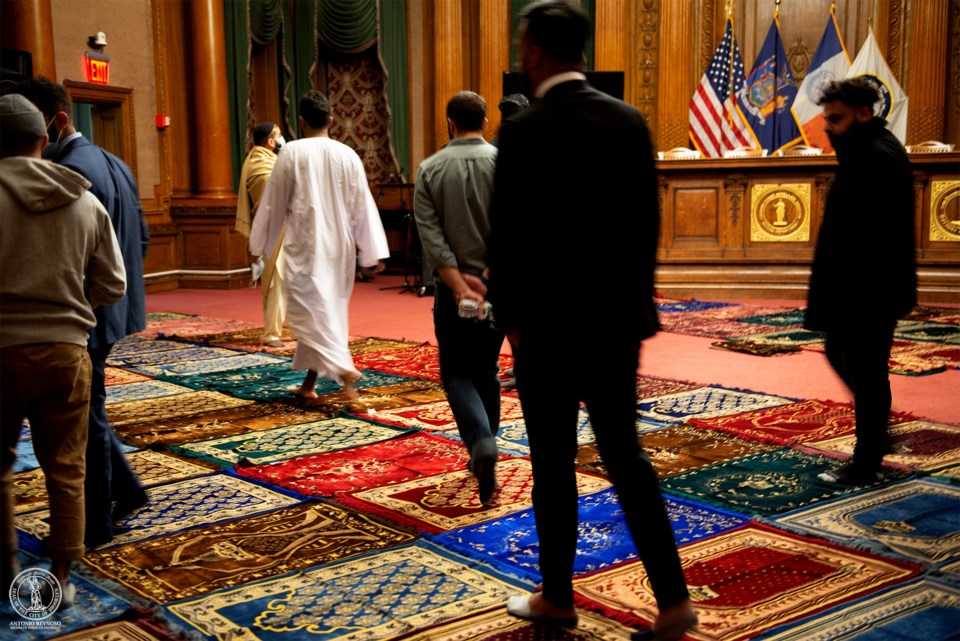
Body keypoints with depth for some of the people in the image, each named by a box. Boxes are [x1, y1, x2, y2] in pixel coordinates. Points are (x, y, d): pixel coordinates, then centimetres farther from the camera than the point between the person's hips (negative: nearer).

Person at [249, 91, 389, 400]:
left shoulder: (291, 152, -8)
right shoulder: (348, 155, 0)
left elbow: (273, 202, -2)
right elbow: (363, 206, 1)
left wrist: (260, 244, 10)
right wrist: (373, 253, 6)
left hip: (305, 245, -4)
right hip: (339, 246, 4)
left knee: (310, 310, -2)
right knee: (327, 309, 14)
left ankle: (343, 368, -23)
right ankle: (309, 383, 22)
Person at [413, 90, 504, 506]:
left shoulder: (430, 169, -1)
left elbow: (430, 233, -11)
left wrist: (458, 282, -15)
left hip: (454, 284, -1)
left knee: (457, 374, 7)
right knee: (487, 371, 17)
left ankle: (482, 442, -17)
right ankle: (482, 456, 26)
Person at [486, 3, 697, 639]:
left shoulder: (524, 132, -13)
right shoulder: (629, 120, 3)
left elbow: (508, 235, -11)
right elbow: (648, 221, 6)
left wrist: (509, 314, 2)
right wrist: (635, 297, 15)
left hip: (550, 323, -5)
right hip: (618, 319, 5)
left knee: (553, 463, 8)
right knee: (625, 452, 13)